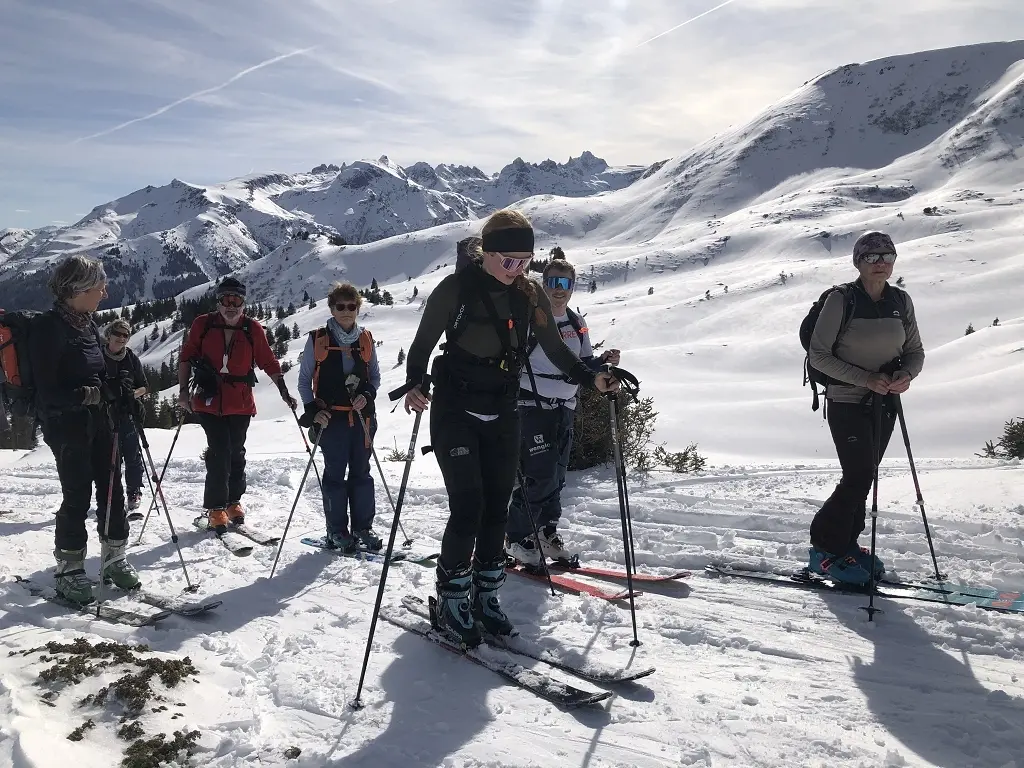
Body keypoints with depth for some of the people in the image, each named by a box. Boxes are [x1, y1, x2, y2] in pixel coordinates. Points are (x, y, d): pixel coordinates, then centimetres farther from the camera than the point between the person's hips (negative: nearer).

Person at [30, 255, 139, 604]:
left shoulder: (87, 324, 10)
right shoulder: (48, 327, -14)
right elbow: (46, 391, -18)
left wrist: (122, 393, 3)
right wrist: (86, 395, -26)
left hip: (101, 421, 8)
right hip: (67, 425, -8)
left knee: (112, 490, 10)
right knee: (77, 497, -2)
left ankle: (113, 559, 23)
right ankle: (69, 570, 13)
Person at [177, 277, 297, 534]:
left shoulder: (253, 329, -1)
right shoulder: (203, 325, -2)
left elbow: (269, 362, 4)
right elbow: (187, 357, 6)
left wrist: (284, 391, -1)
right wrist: (184, 390, -1)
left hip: (241, 403, 1)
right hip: (209, 401, -1)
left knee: (236, 453, 11)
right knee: (219, 452, -9)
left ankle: (233, 502, 29)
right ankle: (216, 509, 2)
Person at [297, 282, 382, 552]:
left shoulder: (366, 339, 7)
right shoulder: (317, 339, -1)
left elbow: (375, 376, 14)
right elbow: (304, 380, 4)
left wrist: (367, 395, -6)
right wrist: (312, 410, -8)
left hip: (362, 416, 3)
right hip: (331, 418, -3)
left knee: (361, 472, 8)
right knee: (335, 474, 3)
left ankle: (363, 527, 19)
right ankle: (337, 531, 13)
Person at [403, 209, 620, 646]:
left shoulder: (530, 294, 2)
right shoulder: (456, 288, -10)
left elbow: (554, 347, 10)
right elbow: (423, 342, -7)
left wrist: (591, 379, -2)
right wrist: (415, 385, -25)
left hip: (503, 416, 5)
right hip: (456, 413, -4)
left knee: (496, 509, 7)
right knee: (467, 508, -10)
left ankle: (485, 595, 22)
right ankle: (451, 601, 6)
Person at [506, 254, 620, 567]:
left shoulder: (577, 325, 12)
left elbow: (584, 367, 18)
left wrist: (603, 362, -1)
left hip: (565, 410, 6)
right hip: (532, 408, -6)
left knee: (557, 476, 9)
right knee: (539, 476, -10)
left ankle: (547, 535, 22)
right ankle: (518, 538, 5)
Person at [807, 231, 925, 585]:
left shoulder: (901, 301, 4)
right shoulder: (841, 300, -12)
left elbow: (915, 352, 11)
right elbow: (818, 355, -13)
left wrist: (906, 375, -12)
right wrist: (865, 378, -21)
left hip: (885, 403, 6)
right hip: (846, 402, -5)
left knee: (862, 477, 11)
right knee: (859, 476, -11)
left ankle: (847, 543, 26)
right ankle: (826, 550, 2)